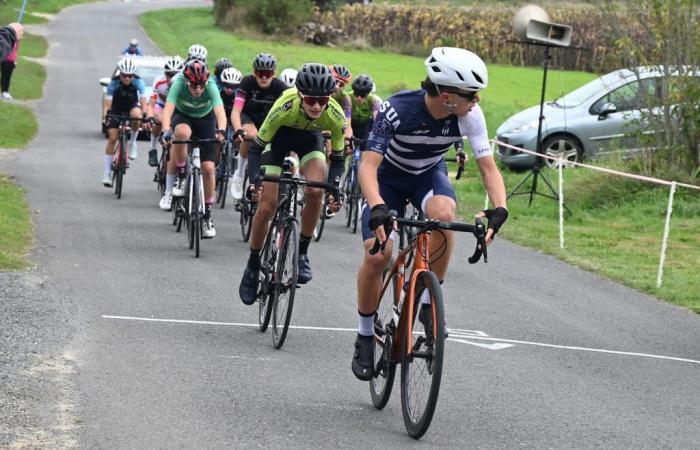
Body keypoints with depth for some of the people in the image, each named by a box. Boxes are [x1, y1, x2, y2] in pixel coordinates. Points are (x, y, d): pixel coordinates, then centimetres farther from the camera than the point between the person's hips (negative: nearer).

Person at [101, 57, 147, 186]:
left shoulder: (138, 82, -24)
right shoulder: (114, 83, -26)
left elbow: (143, 102, -27)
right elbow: (107, 102, -29)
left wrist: (145, 116, -43)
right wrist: (105, 115, -47)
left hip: (132, 106, 0)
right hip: (116, 109, 0)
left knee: (136, 115, -37)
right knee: (112, 138, -10)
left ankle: (132, 142, -11)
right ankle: (107, 173, -1)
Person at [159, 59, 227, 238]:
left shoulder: (211, 86, -31)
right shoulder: (179, 83, -31)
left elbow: (220, 112, -42)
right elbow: (168, 109, -41)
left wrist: (221, 131, -62)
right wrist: (166, 130, -59)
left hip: (205, 118, 1)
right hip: (182, 116, 0)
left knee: (208, 168, -10)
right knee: (182, 132, -39)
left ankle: (207, 214, 6)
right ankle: (182, 175, -15)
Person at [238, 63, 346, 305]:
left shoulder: (335, 116, -32)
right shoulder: (285, 107, -38)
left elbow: (337, 158, -17)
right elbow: (256, 147, -28)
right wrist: (255, 179, -43)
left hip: (310, 139, 1)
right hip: (280, 137, -1)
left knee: (315, 192, -27)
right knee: (266, 207, -9)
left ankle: (302, 252, -7)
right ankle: (253, 265, 13)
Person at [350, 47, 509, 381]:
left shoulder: (469, 115, -25)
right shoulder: (398, 110, -35)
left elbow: (488, 166, -23)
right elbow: (368, 165, -39)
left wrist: (499, 208, -42)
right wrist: (377, 207, -58)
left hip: (429, 174, 2)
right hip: (388, 176, -2)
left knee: (443, 213, -34)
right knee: (377, 254, -20)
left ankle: (429, 300, -15)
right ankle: (365, 337, 2)